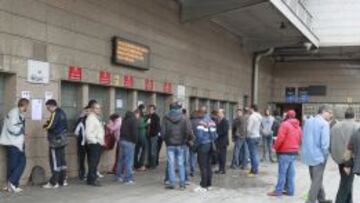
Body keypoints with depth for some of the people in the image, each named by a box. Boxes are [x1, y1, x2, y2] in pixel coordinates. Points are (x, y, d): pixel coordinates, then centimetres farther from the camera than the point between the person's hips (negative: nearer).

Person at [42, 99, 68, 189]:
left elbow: (51, 126, -22)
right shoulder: (62, 112, 13)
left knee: (55, 161, -5)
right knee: (62, 160, 12)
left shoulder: (55, 114, -14)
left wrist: (45, 126, 0)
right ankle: (63, 180, 18)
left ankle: (53, 182, -2)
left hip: (55, 140, -9)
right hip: (63, 139, 9)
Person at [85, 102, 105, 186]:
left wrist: (102, 141, 12)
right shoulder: (91, 118, -14)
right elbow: (88, 133, -21)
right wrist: (96, 141, -17)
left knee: (95, 162, 14)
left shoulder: (97, 118, 16)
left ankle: (92, 179, 22)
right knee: (93, 162, -5)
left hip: (98, 143, 10)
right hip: (94, 144, -9)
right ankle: (92, 180, 1)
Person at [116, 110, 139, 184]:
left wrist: (121, 138, 15)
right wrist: (135, 141, -5)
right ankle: (128, 178, -3)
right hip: (129, 142, -8)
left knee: (121, 159, 15)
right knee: (129, 161, -4)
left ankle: (119, 176, 23)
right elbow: (135, 132, -16)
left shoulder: (126, 118, 17)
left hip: (122, 140, 8)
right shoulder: (134, 120, -9)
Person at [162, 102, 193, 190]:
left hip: (170, 144, -1)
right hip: (181, 144, 1)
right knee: (181, 164, 7)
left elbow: (163, 132, -5)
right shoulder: (184, 118, -4)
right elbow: (189, 132, -9)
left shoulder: (166, 118, -3)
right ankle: (182, 183, 9)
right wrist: (187, 140, 7)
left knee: (171, 164, 4)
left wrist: (166, 140, 11)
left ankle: (172, 182, 3)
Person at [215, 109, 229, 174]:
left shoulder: (225, 121, -12)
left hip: (223, 141, -8)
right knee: (219, 156, 10)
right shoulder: (218, 121, 14)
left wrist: (218, 134, -15)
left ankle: (222, 170, 2)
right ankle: (220, 169, 17)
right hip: (218, 141, 8)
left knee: (222, 156, -3)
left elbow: (225, 131, -18)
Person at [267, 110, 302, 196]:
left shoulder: (285, 124, -11)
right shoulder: (298, 127, 12)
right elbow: (300, 139, 14)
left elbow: (280, 138, -17)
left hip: (285, 152, -7)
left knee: (282, 172, -5)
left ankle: (278, 190, -2)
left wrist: (275, 147, -4)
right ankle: (290, 190, 12)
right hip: (294, 152, 7)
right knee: (291, 173, 10)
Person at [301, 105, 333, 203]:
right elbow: (325, 143, -19)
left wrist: (308, 150, 16)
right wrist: (325, 155, -6)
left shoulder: (308, 121, 8)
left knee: (316, 179, 19)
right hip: (319, 156, -7)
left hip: (309, 155, 8)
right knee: (317, 180, 1)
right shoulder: (324, 123, -14)